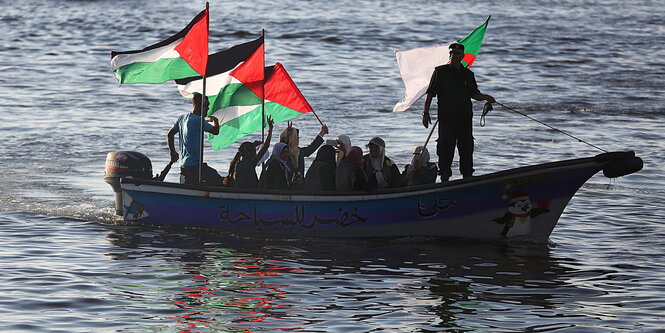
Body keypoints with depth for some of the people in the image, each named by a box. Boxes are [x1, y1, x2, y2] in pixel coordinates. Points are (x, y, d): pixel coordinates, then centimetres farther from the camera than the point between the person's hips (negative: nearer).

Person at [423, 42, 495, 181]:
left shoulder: (468, 74, 12)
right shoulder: (440, 72, 2)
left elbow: (474, 94, 17)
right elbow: (430, 94, 2)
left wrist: (485, 97, -4)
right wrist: (426, 113, -4)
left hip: (465, 118, 3)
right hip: (446, 117, -3)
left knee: (467, 149, 5)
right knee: (445, 149, -5)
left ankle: (468, 177, 13)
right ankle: (445, 177, 1)